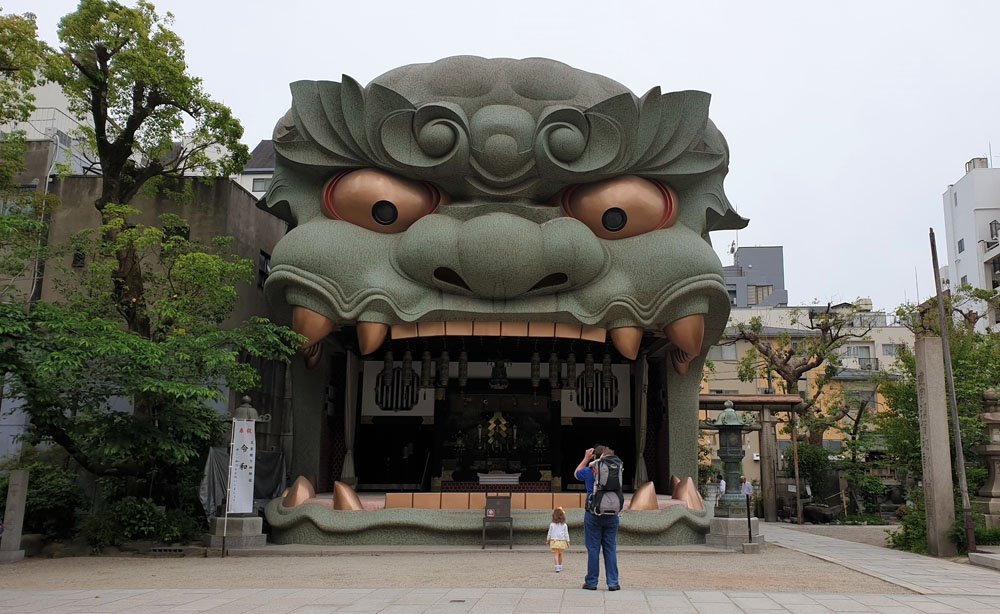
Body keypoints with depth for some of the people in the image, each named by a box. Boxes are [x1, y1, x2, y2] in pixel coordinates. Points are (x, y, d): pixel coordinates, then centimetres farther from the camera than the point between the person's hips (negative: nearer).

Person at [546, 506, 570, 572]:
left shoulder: (552, 524, -5)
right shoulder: (564, 525, -3)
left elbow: (549, 533, 2)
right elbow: (566, 534, 1)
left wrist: (548, 540, 15)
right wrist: (568, 541, 9)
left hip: (554, 541, -2)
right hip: (562, 541, 2)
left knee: (556, 554, -4)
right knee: (560, 554, 17)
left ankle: (557, 567, -18)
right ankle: (560, 566, 26)